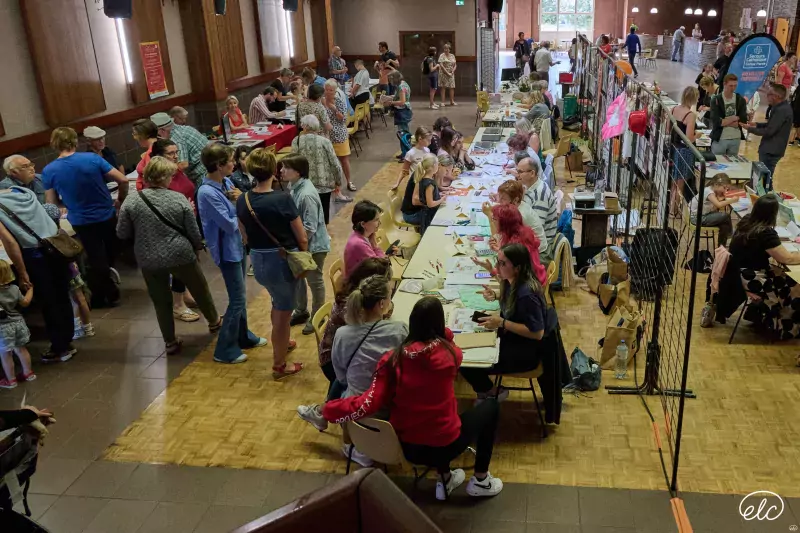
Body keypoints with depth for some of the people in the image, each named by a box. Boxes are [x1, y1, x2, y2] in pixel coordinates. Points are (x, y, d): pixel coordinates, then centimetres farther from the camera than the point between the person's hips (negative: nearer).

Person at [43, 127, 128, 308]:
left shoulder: (49, 171, -11)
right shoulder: (92, 158, -13)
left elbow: (51, 203, -4)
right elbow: (123, 180, -13)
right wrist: (121, 200, 4)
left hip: (81, 222, -1)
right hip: (107, 215, 1)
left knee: (96, 261, 15)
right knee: (110, 255, 25)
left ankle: (110, 294, 28)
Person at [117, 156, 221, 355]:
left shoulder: (131, 202, -9)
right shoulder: (179, 199, -11)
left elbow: (122, 234, -1)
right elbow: (194, 232, -5)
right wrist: (198, 247, 15)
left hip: (149, 260, 1)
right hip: (181, 256, -1)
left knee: (161, 301, 17)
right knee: (199, 289, 23)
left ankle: (170, 342, 23)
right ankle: (214, 321, 43)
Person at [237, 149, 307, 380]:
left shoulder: (242, 200, -5)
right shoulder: (282, 199, -21)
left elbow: (245, 237, 6)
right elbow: (302, 238, -14)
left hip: (258, 261, 6)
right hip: (283, 261, -6)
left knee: (278, 304, 30)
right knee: (283, 311, 11)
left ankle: (281, 343, 52)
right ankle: (280, 366, 24)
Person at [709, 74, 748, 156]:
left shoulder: (741, 100, 5)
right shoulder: (716, 100, -6)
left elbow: (743, 121, -3)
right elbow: (716, 122, -15)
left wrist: (724, 121, -11)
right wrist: (734, 118, -8)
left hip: (736, 139, 3)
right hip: (719, 139, -3)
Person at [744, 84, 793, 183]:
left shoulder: (782, 110, -23)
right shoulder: (782, 107, 10)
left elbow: (769, 131, -23)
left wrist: (750, 129, -13)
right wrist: (757, 124, 9)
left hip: (771, 151, -10)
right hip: (770, 149, 10)